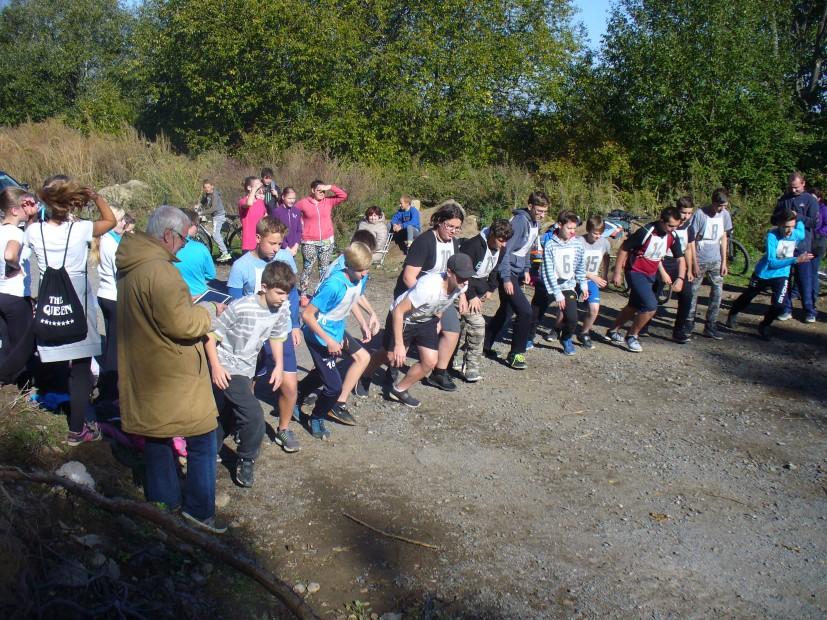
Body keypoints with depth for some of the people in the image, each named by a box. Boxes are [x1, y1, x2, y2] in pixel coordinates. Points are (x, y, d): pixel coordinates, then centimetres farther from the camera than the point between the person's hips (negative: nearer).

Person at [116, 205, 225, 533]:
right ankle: (199, 509, 11)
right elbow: (180, 323, -27)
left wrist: (192, 310, 11)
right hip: (173, 376, -10)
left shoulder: (130, 266, 8)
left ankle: (163, 501, 33)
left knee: (157, 438, 20)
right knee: (202, 439, 4)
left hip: (144, 374, 10)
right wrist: (208, 313, -9)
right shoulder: (159, 271, -24)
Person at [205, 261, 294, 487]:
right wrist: (215, 366, -23)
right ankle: (246, 462, 6)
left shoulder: (282, 309, -8)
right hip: (226, 369, -7)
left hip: (246, 369, 7)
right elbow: (211, 334, -18)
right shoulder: (240, 307, -26)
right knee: (254, 417, -17)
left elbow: (277, 336, 9)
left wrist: (279, 366, 1)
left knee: (228, 419, 20)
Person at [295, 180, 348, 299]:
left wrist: (331, 187, -10)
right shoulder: (303, 203, -2)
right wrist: (300, 226, 2)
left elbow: (344, 196, -3)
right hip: (309, 242, -3)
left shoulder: (329, 201, 4)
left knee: (324, 269, 8)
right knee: (307, 268, -4)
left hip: (327, 242, 3)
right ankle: (303, 295, 0)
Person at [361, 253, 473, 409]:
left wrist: (437, 321, 15)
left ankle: (399, 390, 19)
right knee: (391, 356, 11)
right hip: (402, 318, -5)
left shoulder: (461, 286, -21)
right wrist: (399, 344, -29)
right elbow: (398, 311, -32)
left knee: (430, 361, -4)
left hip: (427, 320, 5)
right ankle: (364, 377, 43)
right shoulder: (428, 287, -41)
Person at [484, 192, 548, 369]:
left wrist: (526, 270, 12)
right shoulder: (520, 221, -19)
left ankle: (485, 345, 31)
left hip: (517, 272, 10)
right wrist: (506, 278, -23)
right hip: (508, 272, -10)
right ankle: (515, 354, -2)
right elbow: (506, 249, -21)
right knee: (525, 311, -14)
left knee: (505, 311, 18)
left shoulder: (535, 223, 9)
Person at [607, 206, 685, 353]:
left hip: (651, 275, 7)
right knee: (651, 306, -19)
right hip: (636, 273, -7)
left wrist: (680, 278, -11)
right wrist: (617, 273, -13)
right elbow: (624, 249, -16)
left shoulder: (672, 237, -6)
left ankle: (613, 331, 38)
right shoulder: (645, 232, -24)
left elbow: (680, 258, 4)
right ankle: (632, 335, 2)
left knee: (634, 306, 19)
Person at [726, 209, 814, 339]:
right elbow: (772, 262, -36)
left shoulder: (798, 234, -15)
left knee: (779, 305, -13)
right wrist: (795, 260, -45)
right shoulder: (772, 236, -29)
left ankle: (764, 326, 16)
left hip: (781, 275, 2)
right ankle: (733, 315, 48)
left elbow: (800, 224, 13)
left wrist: (797, 217, -7)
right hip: (763, 273, -2)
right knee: (747, 297, 20)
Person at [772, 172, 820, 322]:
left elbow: (814, 222, -5)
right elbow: (774, 219, 14)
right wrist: (784, 216, -7)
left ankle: (810, 311, 8)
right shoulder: (784, 199, 12)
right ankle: (787, 310, 15)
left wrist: (797, 216, -17)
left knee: (805, 280, -1)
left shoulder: (810, 200, 0)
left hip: (802, 246, -4)